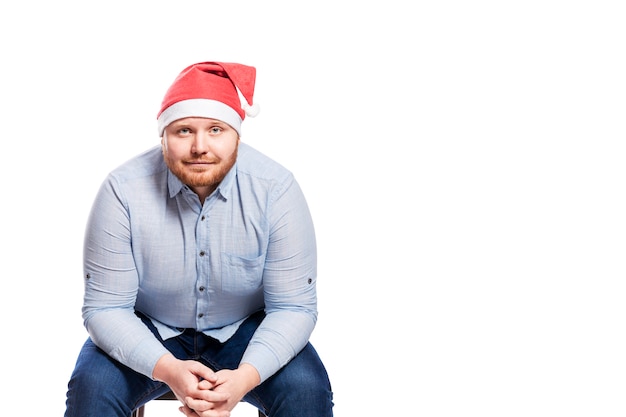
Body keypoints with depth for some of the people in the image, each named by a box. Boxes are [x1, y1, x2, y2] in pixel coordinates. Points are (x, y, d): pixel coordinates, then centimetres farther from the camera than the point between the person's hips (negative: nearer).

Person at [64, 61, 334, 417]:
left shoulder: (276, 189, -20)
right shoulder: (123, 190, -20)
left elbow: (294, 307, -16)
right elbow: (105, 307, -16)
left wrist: (245, 376, -34)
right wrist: (168, 369, -34)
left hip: (246, 331, 0)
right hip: (148, 333, 0)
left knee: (306, 387, -25)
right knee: (91, 385, -26)